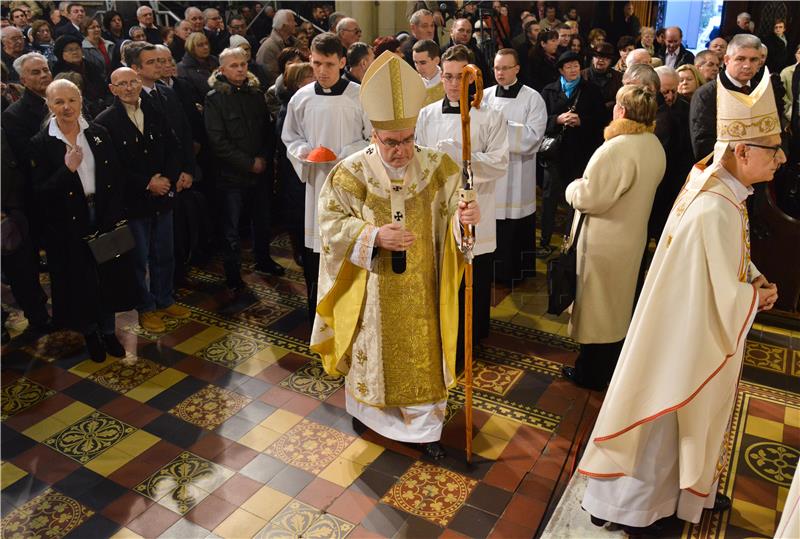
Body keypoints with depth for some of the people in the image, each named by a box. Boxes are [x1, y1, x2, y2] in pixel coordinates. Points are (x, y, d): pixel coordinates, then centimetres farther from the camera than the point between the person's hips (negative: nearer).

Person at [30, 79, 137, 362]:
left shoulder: (99, 134, 0)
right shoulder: (40, 143, -8)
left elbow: (118, 178, 2)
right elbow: (40, 194, -12)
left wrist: (114, 217, -7)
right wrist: (68, 169, -24)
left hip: (106, 218, 2)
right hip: (69, 226, -2)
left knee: (110, 276, 11)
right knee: (80, 282, 11)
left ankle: (108, 331, 31)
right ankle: (90, 334, 32)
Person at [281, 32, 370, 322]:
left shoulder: (360, 96, -6)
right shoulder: (301, 98, 3)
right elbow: (290, 137, 15)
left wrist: (346, 155, -16)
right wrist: (303, 151, -6)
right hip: (316, 181, 3)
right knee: (315, 247, 9)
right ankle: (316, 317, 27)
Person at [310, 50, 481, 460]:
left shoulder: (436, 166, -8)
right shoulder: (351, 172, -12)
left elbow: (453, 209, -4)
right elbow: (331, 221, -10)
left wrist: (466, 215, -29)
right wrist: (373, 235, -25)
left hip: (419, 288, 1)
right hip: (371, 288, -1)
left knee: (422, 353, 11)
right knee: (370, 348, 18)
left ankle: (424, 427, 29)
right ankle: (363, 407, 46)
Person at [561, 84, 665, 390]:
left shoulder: (616, 149, -27)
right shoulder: (655, 147, 1)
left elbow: (589, 198, -26)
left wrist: (573, 187, -5)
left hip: (603, 241, -8)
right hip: (632, 237, 8)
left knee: (595, 306, 7)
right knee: (617, 304, 22)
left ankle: (592, 373, 21)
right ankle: (612, 364, 39)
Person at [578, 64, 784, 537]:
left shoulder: (712, 183, -2)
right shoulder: (716, 211, -33)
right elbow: (727, 300, -26)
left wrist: (754, 277, -2)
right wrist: (759, 297, -7)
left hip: (692, 330, 9)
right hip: (689, 339, -9)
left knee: (689, 418, 28)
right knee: (666, 421, 11)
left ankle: (691, 488, 52)